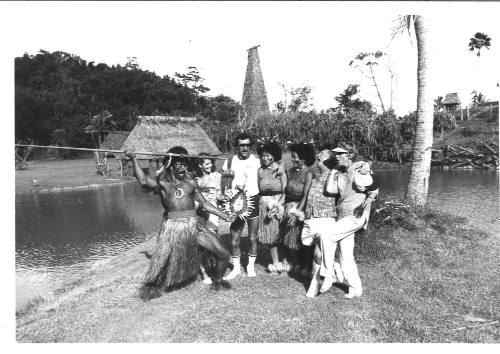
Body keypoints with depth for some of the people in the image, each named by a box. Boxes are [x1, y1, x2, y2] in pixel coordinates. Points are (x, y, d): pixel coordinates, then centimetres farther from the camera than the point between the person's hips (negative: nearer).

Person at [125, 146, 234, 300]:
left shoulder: (190, 182, 11)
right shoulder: (162, 183, 2)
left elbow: (204, 203, 16)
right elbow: (143, 181, -19)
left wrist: (224, 216, 15)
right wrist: (134, 160, -25)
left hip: (193, 225, 3)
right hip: (172, 227, -3)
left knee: (224, 254, 2)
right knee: (160, 263, -8)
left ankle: (218, 281, 30)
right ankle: (151, 287, 25)